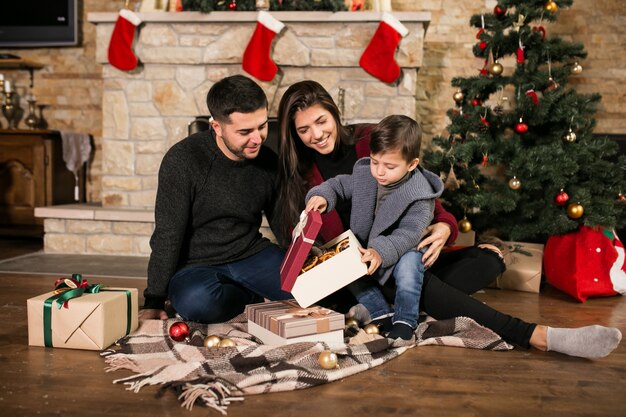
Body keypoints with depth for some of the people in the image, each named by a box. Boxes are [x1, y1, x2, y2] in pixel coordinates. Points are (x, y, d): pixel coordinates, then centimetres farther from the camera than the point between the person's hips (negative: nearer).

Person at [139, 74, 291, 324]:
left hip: (253, 256, 3)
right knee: (197, 301, -36)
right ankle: (251, 297, -3)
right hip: (196, 266, -2)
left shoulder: (268, 161, -2)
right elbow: (167, 237, -14)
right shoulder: (183, 160, -16)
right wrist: (154, 303, -14)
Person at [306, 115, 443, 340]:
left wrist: (381, 251, -45)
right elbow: (339, 184, 8)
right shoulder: (363, 172, -6)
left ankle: (405, 320, -16)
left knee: (408, 264, -35)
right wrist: (322, 195, -15)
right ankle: (381, 313, -13)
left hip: (403, 250, -5)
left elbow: (408, 233, -29)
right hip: (364, 248, 5)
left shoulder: (419, 195, -21)